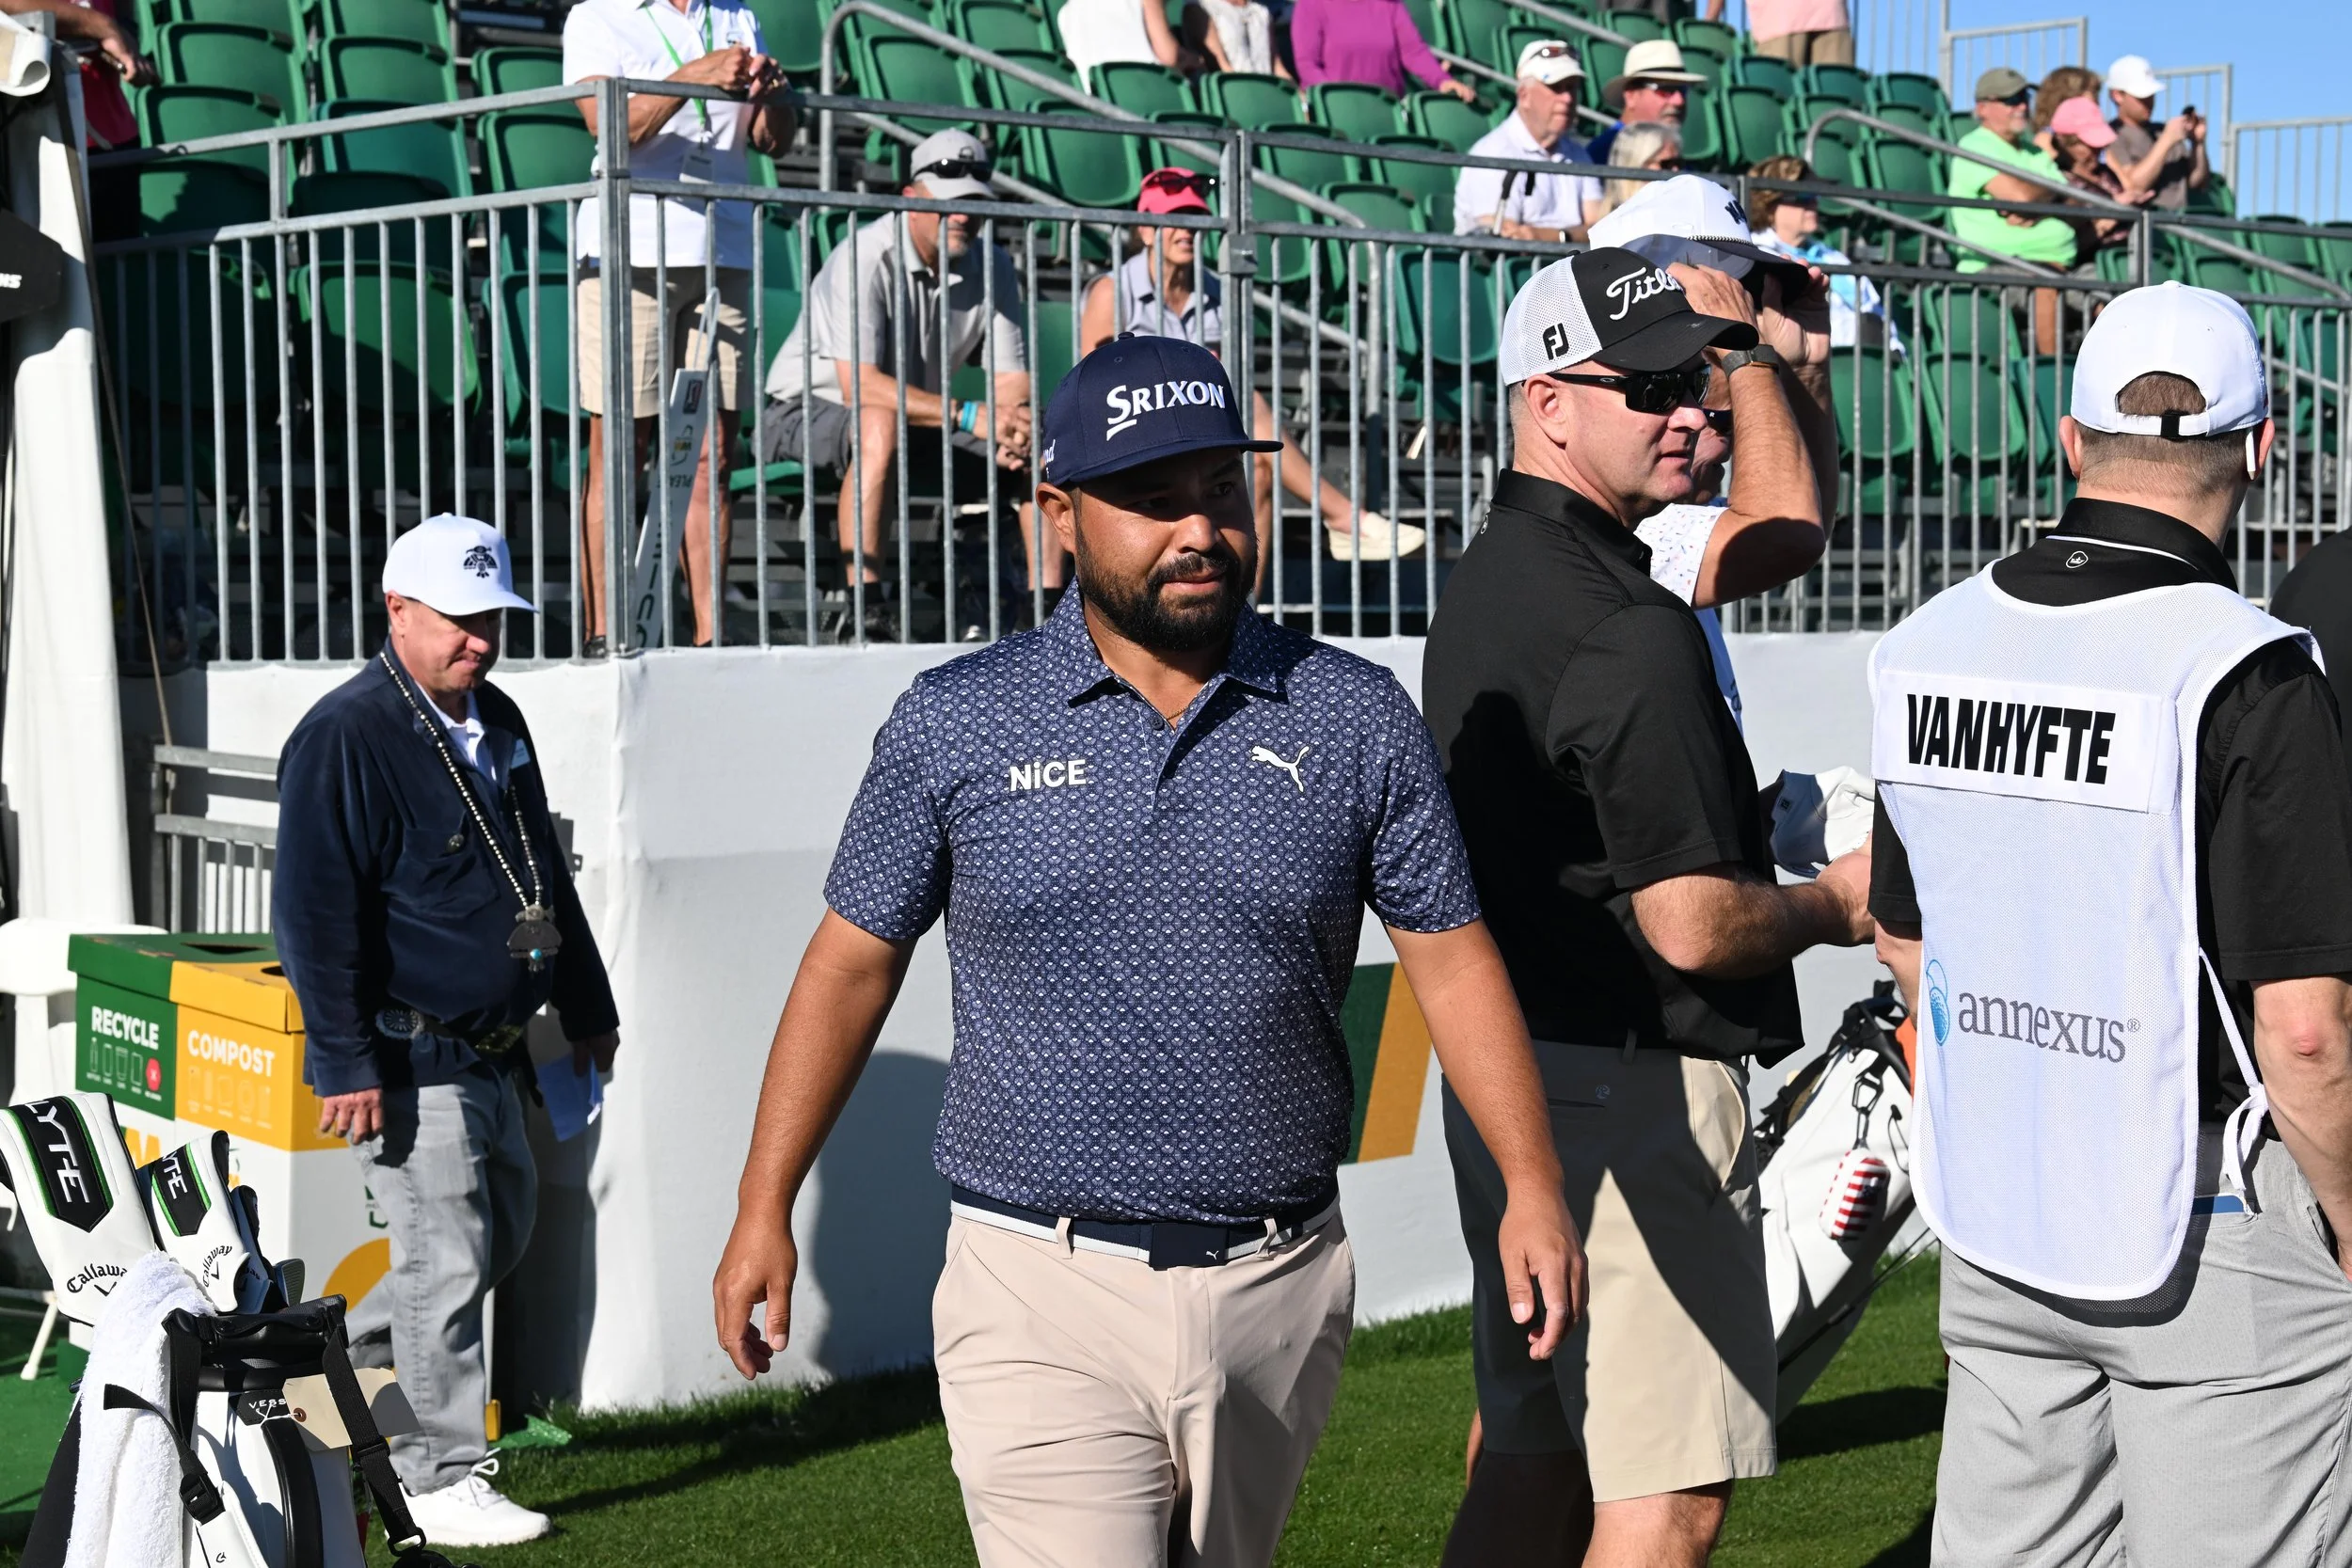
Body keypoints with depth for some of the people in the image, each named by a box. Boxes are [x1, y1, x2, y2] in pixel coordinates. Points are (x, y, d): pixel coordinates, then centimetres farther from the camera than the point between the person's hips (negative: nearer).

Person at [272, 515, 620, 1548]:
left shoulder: (497, 723, 12)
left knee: (505, 1227, 18)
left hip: (485, 1051, 9)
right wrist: (345, 1062, -21)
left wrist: (586, 1007, 24)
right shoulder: (346, 735, -15)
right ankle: (441, 1479, 6)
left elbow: (547, 875, 23)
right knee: (448, 1259, -5)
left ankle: (344, 1364, 33)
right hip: (405, 1061, -9)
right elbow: (315, 912, -18)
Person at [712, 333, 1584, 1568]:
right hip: (1045, 1295, -2)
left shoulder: (1357, 720, 3)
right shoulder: (956, 724, 1)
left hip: (1280, 1293, 2)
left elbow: (1449, 956, 5)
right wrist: (765, 1209, 5)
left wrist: (1531, 1183, -5)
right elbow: (853, 962, 7)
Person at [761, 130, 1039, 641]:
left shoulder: (993, 266, -1)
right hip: (807, 412, -6)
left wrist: (1014, 432, -27)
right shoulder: (865, 259, -23)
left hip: (920, 422, 7)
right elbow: (859, 385, -32)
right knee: (881, 425, -41)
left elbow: (1012, 377, -2)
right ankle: (866, 604, -41)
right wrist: (967, 414, -39)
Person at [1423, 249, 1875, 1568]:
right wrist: (1838, 906, -4)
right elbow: (1694, 926, -23)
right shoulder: (1630, 628, -21)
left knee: (1534, 1460, 19)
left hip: (1509, 1078, 11)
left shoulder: (1493, 576, 12)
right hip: (1634, 1095, -11)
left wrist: (1752, 350, 18)